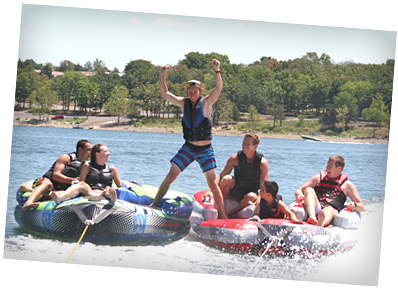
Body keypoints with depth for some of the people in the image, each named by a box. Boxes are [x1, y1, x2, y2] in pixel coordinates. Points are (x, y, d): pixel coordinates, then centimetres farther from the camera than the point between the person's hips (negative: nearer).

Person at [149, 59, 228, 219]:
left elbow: (218, 88, -23)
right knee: (170, 175, -2)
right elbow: (165, 93, 9)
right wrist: (162, 76, -3)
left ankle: (223, 215, -1)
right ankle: (153, 204, 5)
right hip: (188, 147, 3)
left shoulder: (206, 102, -8)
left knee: (212, 183, -7)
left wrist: (217, 71, -36)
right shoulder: (184, 103, 4)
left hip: (205, 149, -3)